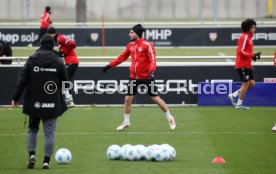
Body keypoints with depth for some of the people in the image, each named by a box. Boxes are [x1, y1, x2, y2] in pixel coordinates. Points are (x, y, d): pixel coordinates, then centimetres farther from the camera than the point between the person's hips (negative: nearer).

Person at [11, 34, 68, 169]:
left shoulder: (32, 60, -3)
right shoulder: (58, 62, -3)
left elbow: (22, 81, -5)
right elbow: (65, 82, 2)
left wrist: (15, 98, 0)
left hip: (34, 102, 1)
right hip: (52, 103, -1)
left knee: (32, 129, 17)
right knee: (49, 132, 4)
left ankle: (32, 154, -1)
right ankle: (46, 160, -1)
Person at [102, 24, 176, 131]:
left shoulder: (147, 45, -12)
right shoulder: (130, 46, 8)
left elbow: (152, 59, -18)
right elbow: (122, 57, 18)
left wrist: (151, 71, -33)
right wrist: (110, 65, 18)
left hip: (146, 77, -6)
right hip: (134, 77, 6)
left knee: (155, 98, -3)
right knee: (128, 99, 4)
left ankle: (170, 119, 11)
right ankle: (126, 122, 20)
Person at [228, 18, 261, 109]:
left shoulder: (249, 37, 15)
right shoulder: (244, 37, -15)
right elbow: (241, 52, -22)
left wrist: (253, 56, 4)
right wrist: (252, 55, -25)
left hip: (247, 65, 9)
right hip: (242, 65, -9)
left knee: (251, 84, 8)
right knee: (246, 84, -4)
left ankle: (233, 95, 16)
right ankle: (239, 104, 7)